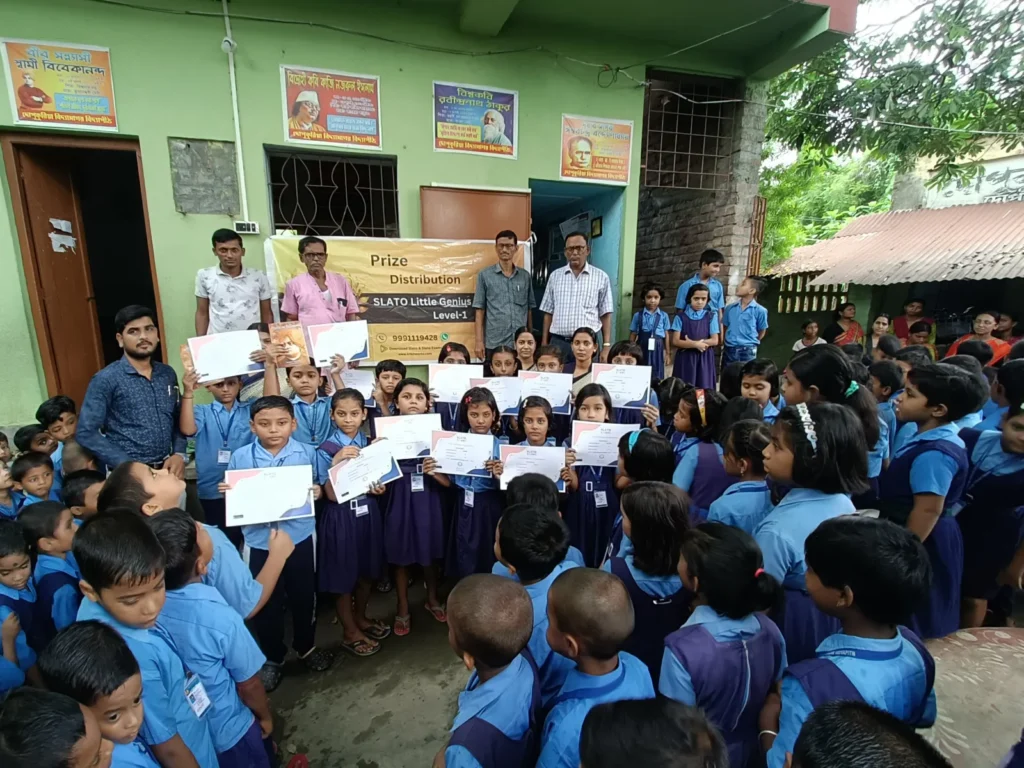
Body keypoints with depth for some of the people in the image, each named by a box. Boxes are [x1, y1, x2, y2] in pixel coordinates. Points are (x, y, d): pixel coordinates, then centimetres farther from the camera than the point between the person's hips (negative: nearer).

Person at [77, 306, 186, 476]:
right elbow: (86, 433, -9)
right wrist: (130, 466, -15)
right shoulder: (106, 380, -7)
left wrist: (179, 454, -4)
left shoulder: (168, 374, 7)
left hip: (167, 470, 4)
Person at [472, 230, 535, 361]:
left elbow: (529, 310, 12)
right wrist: (479, 341, -5)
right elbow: (479, 310, 1)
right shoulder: (485, 275, 3)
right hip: (494, 343, -2)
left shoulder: (525, 276, 9)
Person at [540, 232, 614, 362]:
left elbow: (605, 315, 4)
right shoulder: (555, 276, 8)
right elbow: (548, 313, 11)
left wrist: (606, 346, -3)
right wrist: (544, 344, 6)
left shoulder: (601, 277, 3)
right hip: (558, 342, 1)